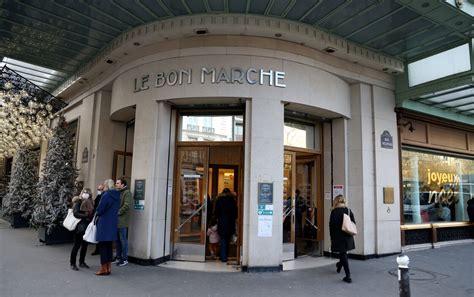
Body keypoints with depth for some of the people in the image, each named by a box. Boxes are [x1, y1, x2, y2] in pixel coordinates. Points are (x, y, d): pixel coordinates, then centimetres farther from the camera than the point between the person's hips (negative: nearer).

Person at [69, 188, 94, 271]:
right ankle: (72, 263, 11)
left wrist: (91, 215, -10)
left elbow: (92, 213, 10)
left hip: (87, 227, 6)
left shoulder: (90, 203, 11)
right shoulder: (77, 202, -5)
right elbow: (76, 213, -17)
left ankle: (82, 262, 23)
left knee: (85, 244, 11)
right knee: (77, 244, 0)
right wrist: (86, 216, -22)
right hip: (80, 227, -5)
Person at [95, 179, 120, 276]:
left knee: (103, 246, 2)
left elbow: (99, 209, -13)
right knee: (109, 246, 14)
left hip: (104, 224, -7)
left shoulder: (106, 195, -16)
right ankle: (109, 268, 19)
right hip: (113, 223, 7)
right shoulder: (117, 196, 7)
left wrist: (96, 213, 7)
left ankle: (104, 269, 7)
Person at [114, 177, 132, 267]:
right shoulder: (118, 192, 17)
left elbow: (127, 205, -18)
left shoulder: (127, 193, -9)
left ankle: (125, 259, 7)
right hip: (116, 220, 8)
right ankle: (118, 257, 25)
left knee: (123, 240, -1)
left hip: (122, 220, -8)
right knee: (118, 239, 15)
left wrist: (118, 212, -16)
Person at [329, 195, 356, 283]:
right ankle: (339, 266, 46)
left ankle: (348, 276, -2)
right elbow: (354, 224, 5)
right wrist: (350, 233, 16)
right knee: (343, 253, 23)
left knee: (343, 254, 1)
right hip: (348, 237, 5)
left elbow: (332, 226, -11)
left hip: (339, 237, -5)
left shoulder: (334, 212, -11)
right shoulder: (349, 211, 2)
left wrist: (332, 238, -1)